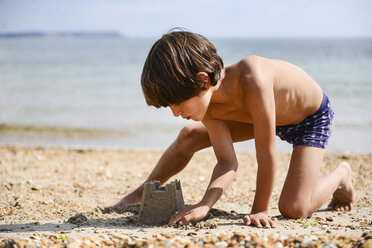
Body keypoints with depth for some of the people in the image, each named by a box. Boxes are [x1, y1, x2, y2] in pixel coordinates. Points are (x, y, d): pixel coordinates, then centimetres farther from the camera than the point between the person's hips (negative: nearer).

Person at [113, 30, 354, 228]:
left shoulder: (253, 81, -46)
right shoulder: (208, 105, -23)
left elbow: (266, 155, -38)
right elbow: (227, 162, -20)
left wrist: (259, 210, -28)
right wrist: (205, 204, -36)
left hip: (313, 117, -6)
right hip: (272, 112, 6)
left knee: (293, 208, -20)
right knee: (189, 136, -1)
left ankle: (341, 174, 11)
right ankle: (141, 194, 19)